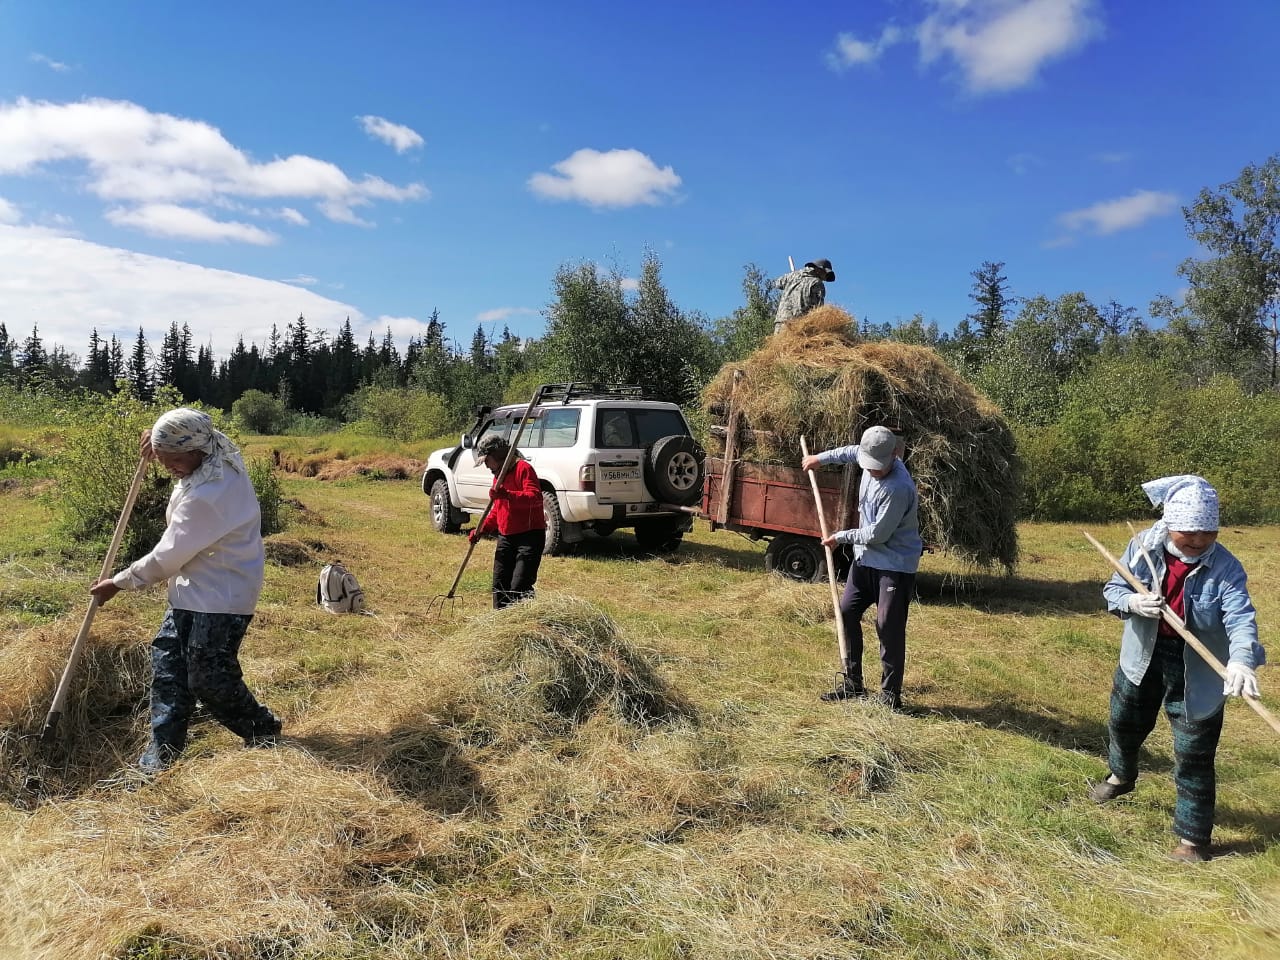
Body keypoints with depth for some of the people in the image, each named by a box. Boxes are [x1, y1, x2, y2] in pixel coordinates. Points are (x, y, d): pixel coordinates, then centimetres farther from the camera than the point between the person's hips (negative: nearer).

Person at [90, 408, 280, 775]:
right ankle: (163, 749, 20)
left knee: (209, 678, -2)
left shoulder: (205, 495, -30)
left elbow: (167, 557, -20)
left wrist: (118, 583, -6)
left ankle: (263, 732, 20)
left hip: (222, 597, -10)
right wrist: (162, 441, 4)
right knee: (167, 661, 11)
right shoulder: (223, 457, -4)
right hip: (195, 589, 10)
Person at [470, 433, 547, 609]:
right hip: (506, 537, 9)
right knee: (499, 585, 8)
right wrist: (481, 530, 13)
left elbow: (536, 497, -28)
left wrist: (508, 495, -40)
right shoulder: (498, 475, 18)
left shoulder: (523, 468, -11)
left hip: (529, 536, -9)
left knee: (519, 587, -14)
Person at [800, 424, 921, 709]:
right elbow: (852, 451, 24)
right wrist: (822, 457, 26)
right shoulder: (871, 458, -3)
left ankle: (891, 695, 7)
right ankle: (852, 683, 21)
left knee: (889, 627, -6)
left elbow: (878, 534, -24)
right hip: (866, 557, 9)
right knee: (847, 612, 10)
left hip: (896, 565, -9)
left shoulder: (899, 489, -28)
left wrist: (841, 537, -12)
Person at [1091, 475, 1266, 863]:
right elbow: (1112, 590, -5)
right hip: (1143, 657, 4)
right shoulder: (1143, 546, -13)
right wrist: (1133, 602, -28)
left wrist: (1241, 660, -50)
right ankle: (1121, 776, 57)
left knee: (1194, 756, 2)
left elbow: (1240, 618, -31)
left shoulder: (1225, 568, -21)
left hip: (1196, 672, -4)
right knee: (1124, 724, 25)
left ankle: (1193, 837, 19)